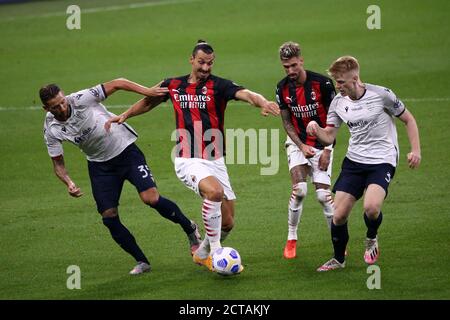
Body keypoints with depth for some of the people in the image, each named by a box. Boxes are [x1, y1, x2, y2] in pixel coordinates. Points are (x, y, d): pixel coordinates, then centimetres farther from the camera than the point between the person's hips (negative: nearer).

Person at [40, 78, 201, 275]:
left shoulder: (81, 99, -22)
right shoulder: (51, 130, -12)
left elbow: (117, 84, -17)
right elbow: (58, 163, -1)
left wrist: (146, 91, -29)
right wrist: (69, 183, -20)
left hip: (126, 150, -3)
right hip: (100, 165, 3)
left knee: (151, 198, -19)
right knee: (109, 218, -5)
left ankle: (189, 228, 6)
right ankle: (141, 262, 11)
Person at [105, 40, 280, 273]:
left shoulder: (218, 86, -3)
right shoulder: (173, 86, 6)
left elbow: (244, 94, -23)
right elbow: (149, 101, 27)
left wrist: (262, 102, -43)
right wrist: (125, 115, 18)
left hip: (215, 161, 2)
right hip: (188, 161, -2)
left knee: (227, 222, 3)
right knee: (215, 191, -32)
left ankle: (202, 253, 34)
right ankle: (215, 252, -19)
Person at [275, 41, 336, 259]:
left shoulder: (322, 83, -15)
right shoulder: (283, 88, -6)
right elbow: (287, 122, 2)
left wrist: (327, 150, -11)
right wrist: (301, 146, -11)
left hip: (321, 144, -1)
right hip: (297, 143, 1)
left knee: (323, 194, -8)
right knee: (299, 190, -18)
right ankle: (291, 239, -2)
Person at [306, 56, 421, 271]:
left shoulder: (381, 95, -12)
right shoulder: (338, 102, 1)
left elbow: (408, 120, 0)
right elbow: (328, 138, 5)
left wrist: (415, 150, -9)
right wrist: (315, 128, -17)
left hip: (382, 161, -5)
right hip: (354, 161, 5)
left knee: (371, 207, -29)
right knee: (339, 214, -2)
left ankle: (371, 239, 5)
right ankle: (338, 260, 21)